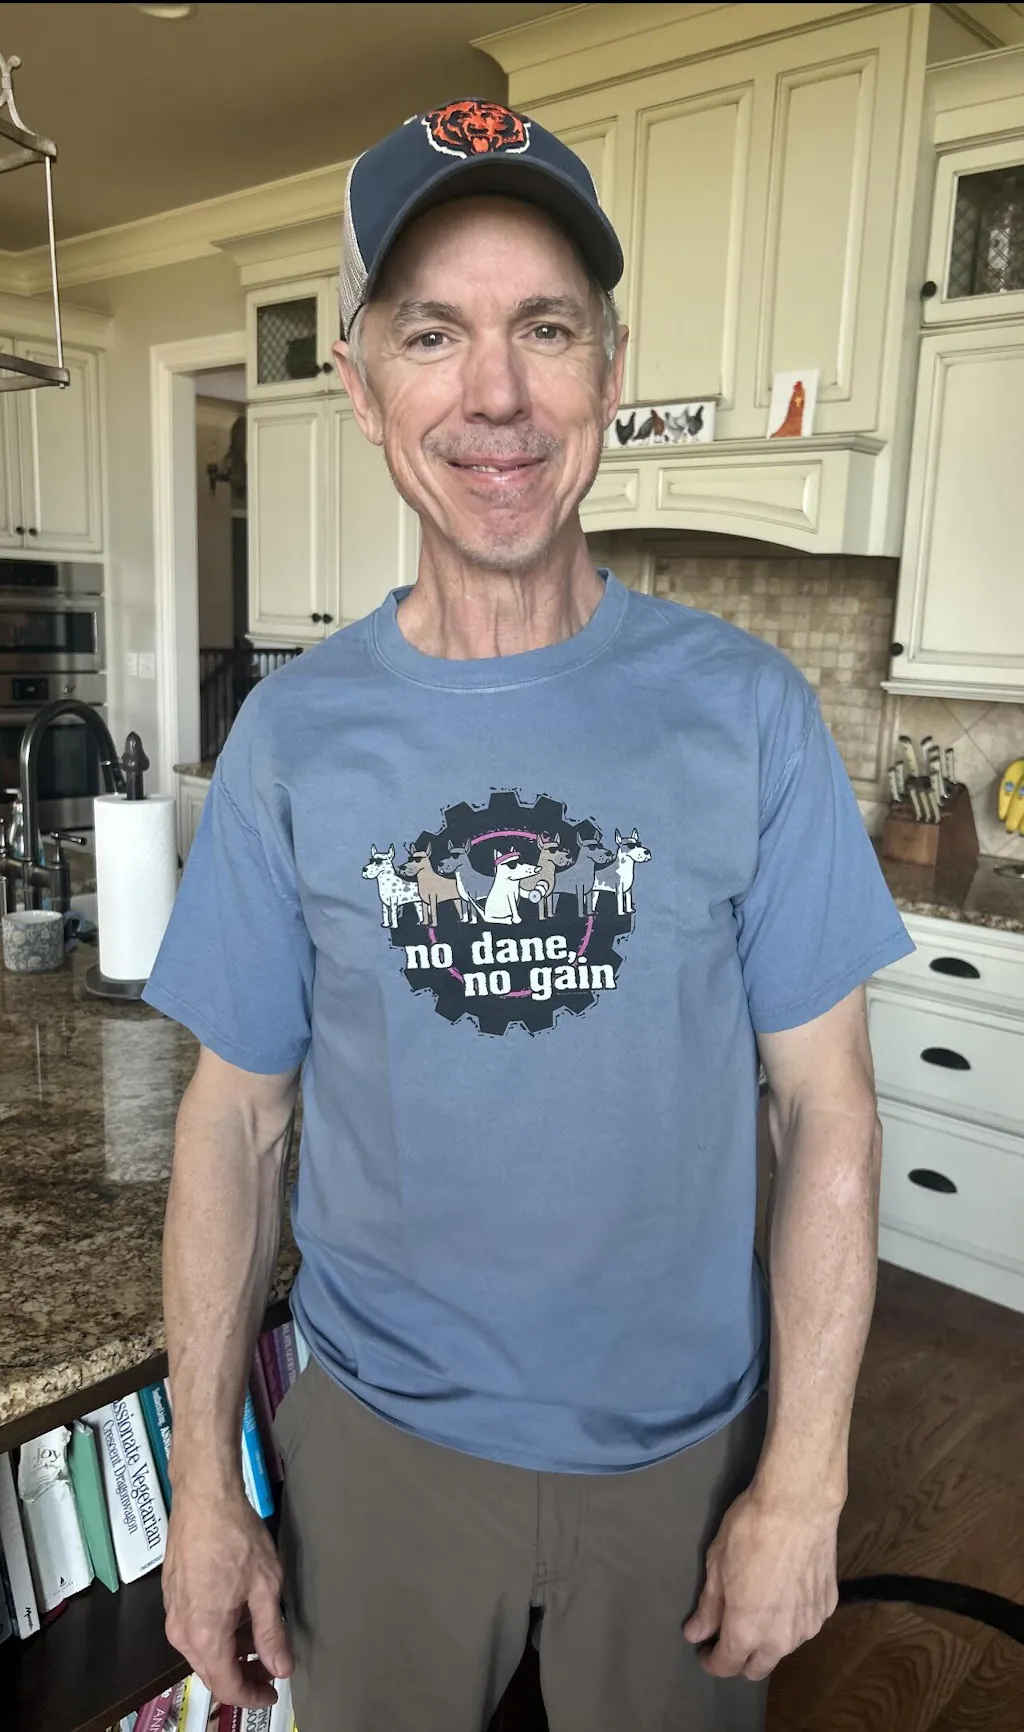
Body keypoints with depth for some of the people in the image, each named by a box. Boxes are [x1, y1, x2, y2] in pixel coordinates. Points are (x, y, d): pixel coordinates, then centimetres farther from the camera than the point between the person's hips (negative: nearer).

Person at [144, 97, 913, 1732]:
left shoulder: (745, 708, -12)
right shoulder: (292, 735, -9)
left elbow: (825, 1109, -9)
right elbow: (236, 1118, -4)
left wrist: (806, 1476, -9)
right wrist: (203, 1476, -3)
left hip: (686, 1444, 0)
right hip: (379, 1440, 1)